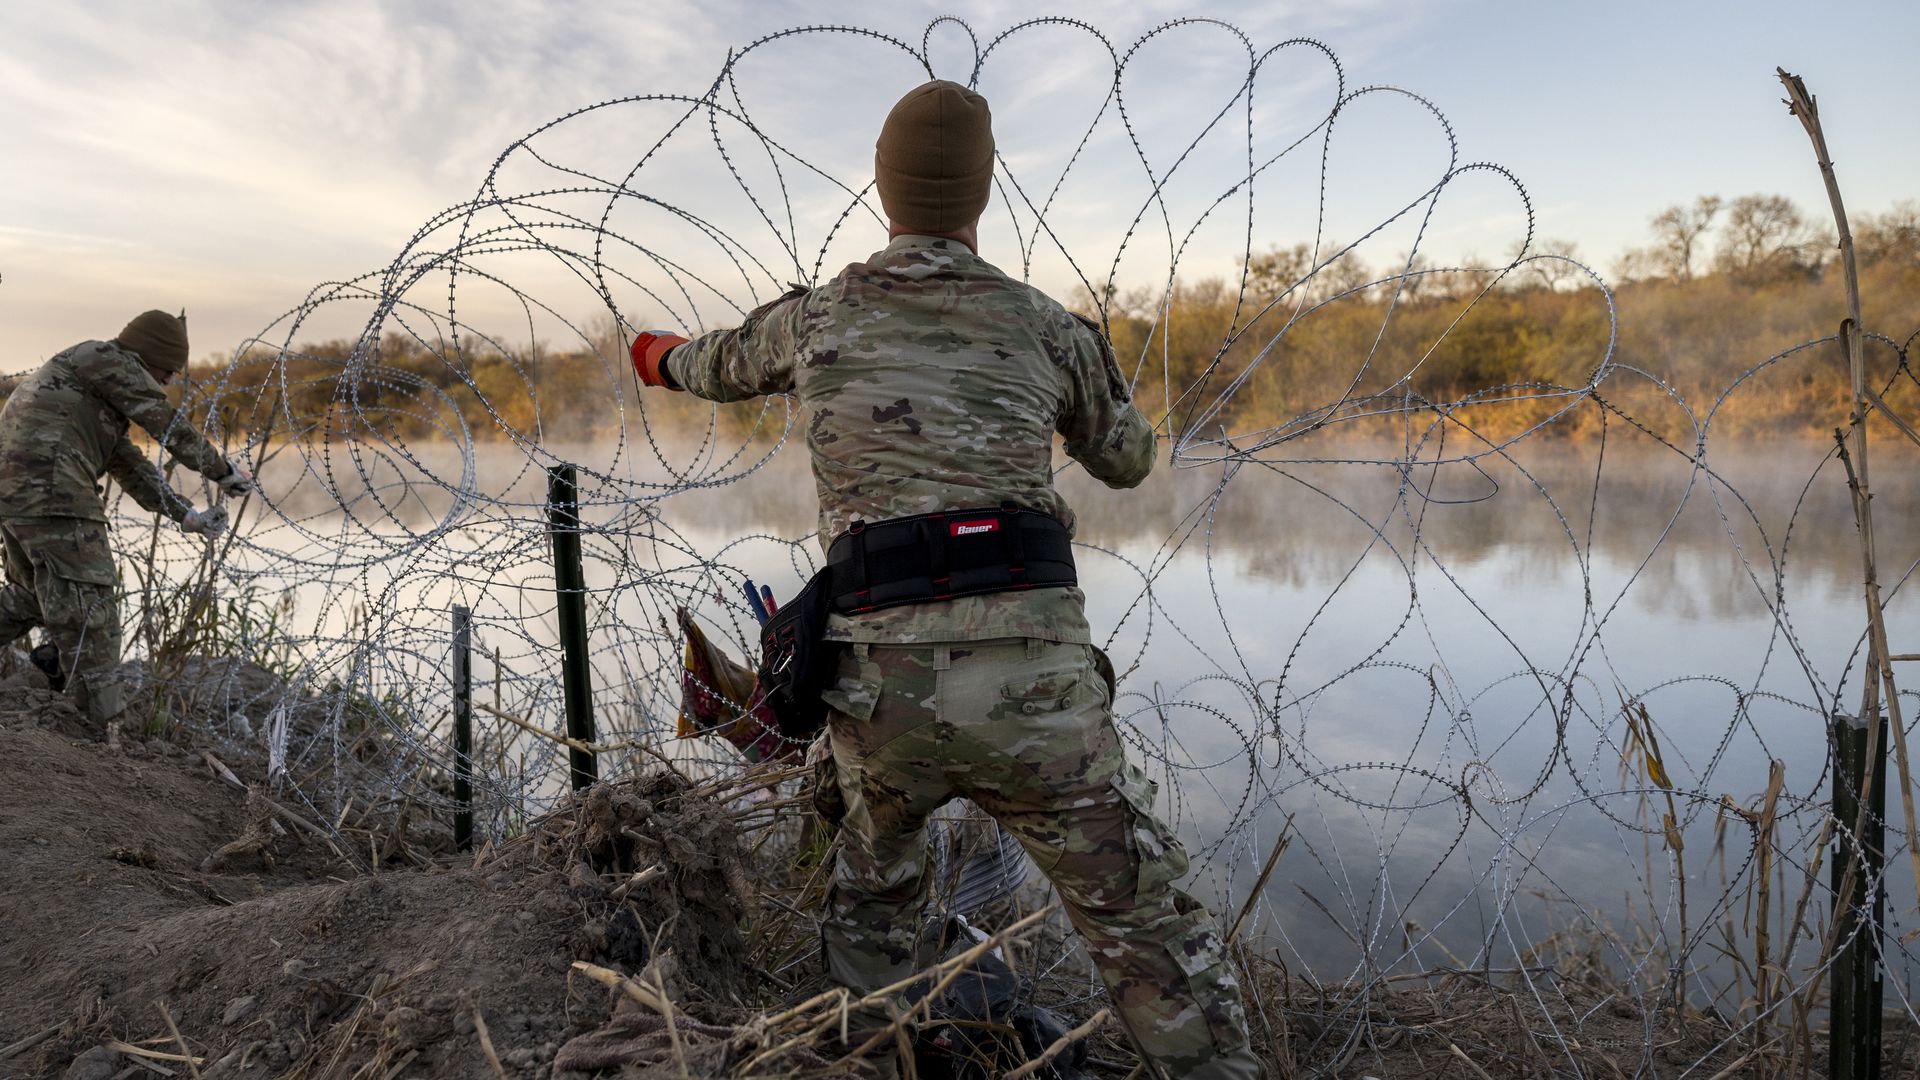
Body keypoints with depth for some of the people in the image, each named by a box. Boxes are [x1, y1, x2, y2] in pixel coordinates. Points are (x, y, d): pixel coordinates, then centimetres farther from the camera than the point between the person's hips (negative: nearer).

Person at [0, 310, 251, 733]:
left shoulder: (94, 382, 28)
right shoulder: (111, 360, -1)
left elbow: (130, 465, 26)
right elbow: (169, 426, -3)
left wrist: (187, 515, 22)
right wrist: (224, 471, 10)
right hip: (52, 492, -10)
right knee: (88, 613, -6)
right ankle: (101, 732, -3)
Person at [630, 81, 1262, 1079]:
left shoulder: (814, 317, 11)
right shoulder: (1048, 328, 8)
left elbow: (717, 369, 33)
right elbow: (1126, 462, 25)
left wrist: (663, 357, 58)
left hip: (877, 685, 2)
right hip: (1032, 683, -1)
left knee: (870, 906, 29)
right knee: (1154, 940, 11)